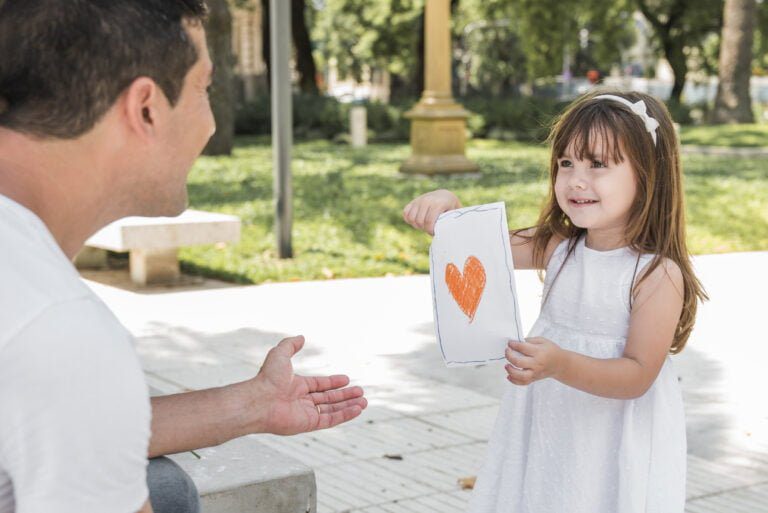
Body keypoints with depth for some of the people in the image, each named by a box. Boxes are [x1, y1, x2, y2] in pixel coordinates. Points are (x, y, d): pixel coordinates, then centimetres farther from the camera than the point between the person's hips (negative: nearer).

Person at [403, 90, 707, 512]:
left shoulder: (659, 275, -19)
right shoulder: (557, 248, -4)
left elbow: (638, 375, -20)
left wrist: (561, 365, -34)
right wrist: (447, 209, -20)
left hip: (614, 445, -5)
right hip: (544, 427, 5)